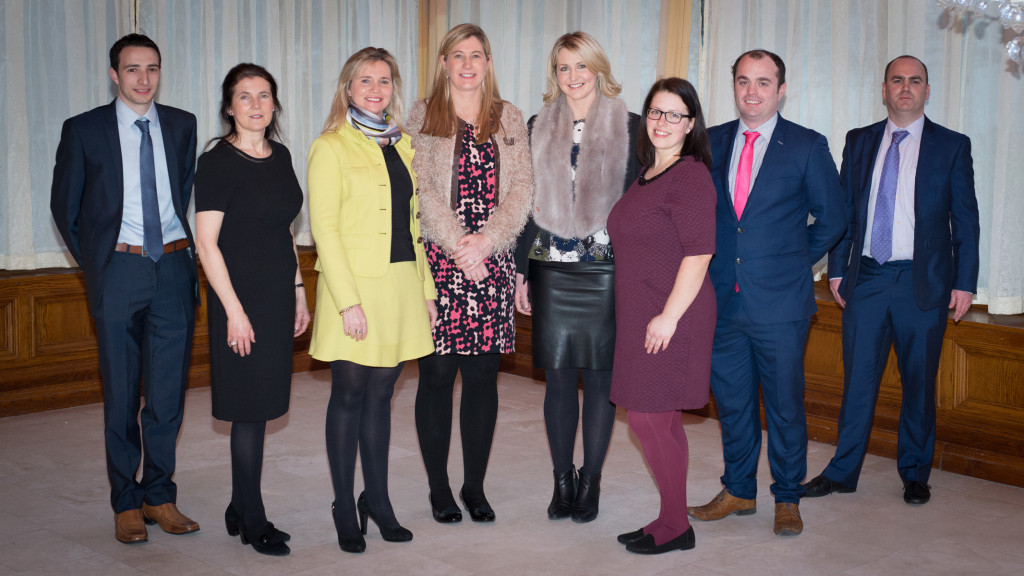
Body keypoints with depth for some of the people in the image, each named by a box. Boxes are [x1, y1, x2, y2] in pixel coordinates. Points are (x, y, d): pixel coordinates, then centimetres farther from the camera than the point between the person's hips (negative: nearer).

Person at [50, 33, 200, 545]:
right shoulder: (84, 130, 0)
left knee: (169, 391, 6)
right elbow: (64, 205, 7)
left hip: (173, 268, 2)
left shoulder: (181, 125, 8)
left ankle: (160, 495, 19)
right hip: (119, 269, -2)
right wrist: (92, 263, 7)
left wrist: (178, 246, 11)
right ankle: (126, 502, 17)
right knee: (121, 393, 5)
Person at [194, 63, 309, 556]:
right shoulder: (217, 162, -11)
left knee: (259, 405, 12)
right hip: (241, 298, -7)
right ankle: (253, 521, 11)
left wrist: (298, 291, 14)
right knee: (250, 408, -1)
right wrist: (234, 310, -17)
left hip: (278, 297, 7)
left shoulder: (280, 156, 10)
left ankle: (240, 510, 24)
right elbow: (206, 243, -14)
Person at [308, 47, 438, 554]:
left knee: (381, 393, 11)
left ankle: (377, 498, 21)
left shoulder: (401, 145, 15)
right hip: (354, 285, -5)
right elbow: (323, 226, -10)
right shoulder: (331, 147, -4)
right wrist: (348, 300, -17)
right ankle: (345, 510, 13)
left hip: (401, 286, 5)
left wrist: (426, 290, 12)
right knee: (349, 394, 2)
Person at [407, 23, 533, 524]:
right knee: (437, 375, 1)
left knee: (483, 376, 5)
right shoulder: (423, 117, 6)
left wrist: (487, 240, -11)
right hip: (438, 260, -2)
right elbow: (422, 190, -4)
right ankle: (439, 487, 15)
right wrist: (459, 247, -13)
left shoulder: (509, 119, 13)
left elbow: (521, 188, 3)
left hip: (492, 264, 2)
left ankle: (474, 487, 17)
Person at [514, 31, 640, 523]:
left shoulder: (629, 127, 2)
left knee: (600, 377, 4)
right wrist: (521, 270, 8)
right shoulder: (538, 129, 10)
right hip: (552, 272, 2)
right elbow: (528, 202, 11)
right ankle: (562, 479, 19)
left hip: (607, 271, -2)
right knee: (559, 377, 5)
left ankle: (591, 480, 18)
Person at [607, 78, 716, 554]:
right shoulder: (648, 175, 15)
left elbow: (699, 253, -19)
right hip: (641, 318, 9)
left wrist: (669, 316, -21)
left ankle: (675, 527, 10)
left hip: (670, 320, -9)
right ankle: (671, 521, 25)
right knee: (661, 422, 14)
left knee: (648, 417, -4)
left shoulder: (690, 176, -13)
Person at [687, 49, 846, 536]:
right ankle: (739, 491, 28)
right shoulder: (711, 142, 8)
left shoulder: (808, 146, -2)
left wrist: (795, 261, 3)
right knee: (732, 400, 13)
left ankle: (787, 499, 22)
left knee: (785, 404, 6)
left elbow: (832, 218, 4)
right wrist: (712, 263, 7)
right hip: (723, 297, 3)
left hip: (780, 300, -3)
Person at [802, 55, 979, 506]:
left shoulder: (952, 146, 3)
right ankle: (842, 472, 15)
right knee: (857, 378, 5)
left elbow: (965, 219, 2)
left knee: (919, 382, 7)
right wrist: (837, 270, 6)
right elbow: (843, 209, 11)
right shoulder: (859, 142, 9)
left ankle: (915, 473, 23)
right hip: (866, 279, 2)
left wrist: (965, 282, -3)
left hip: (923, 283, -1)